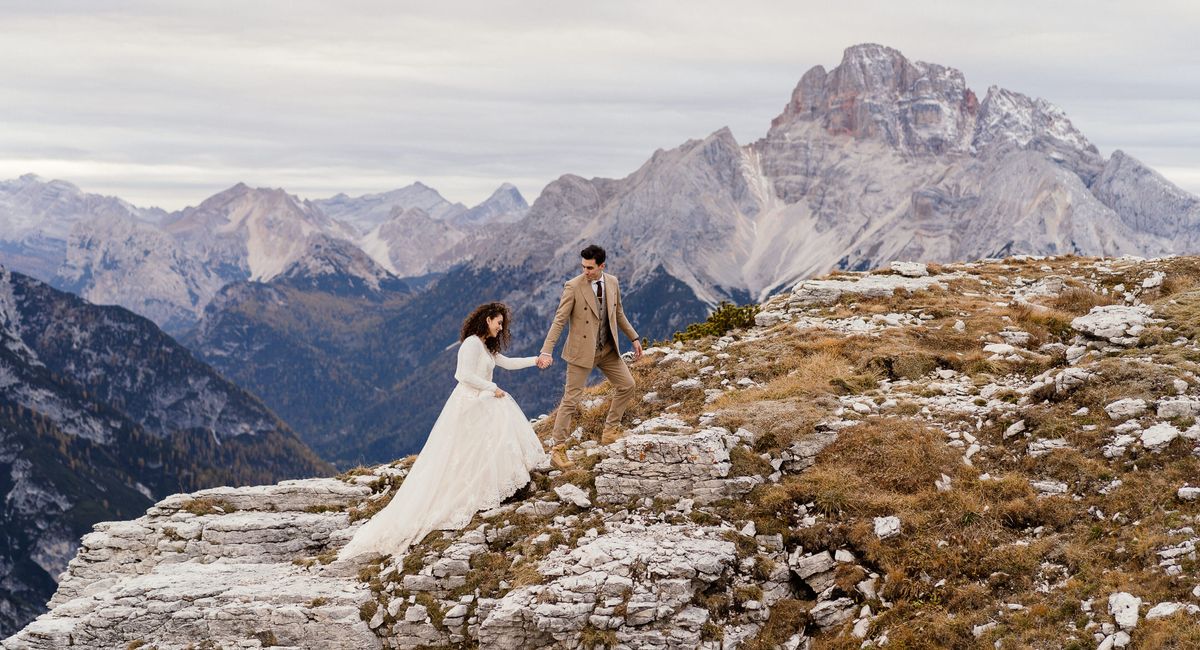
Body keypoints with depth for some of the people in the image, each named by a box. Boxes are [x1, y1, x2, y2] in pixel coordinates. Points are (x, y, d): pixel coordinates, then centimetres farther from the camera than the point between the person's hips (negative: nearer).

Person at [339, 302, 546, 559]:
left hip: (482, 403, 10)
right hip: (469, 405, -10)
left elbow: (507, 363, 23)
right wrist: (492, 388, -16)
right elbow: (467, 376, -24)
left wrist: (535, 360, 16)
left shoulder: (486, 346, 18)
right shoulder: (472, 343, -14)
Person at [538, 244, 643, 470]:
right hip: (582, 350, -6)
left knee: (627, 385, 7)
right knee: (571, 399, -4)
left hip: (608, 349, 6)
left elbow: (618, 314, 16)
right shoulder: (573, 287, -16)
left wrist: (634, 338, 15)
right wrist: (546, 351, -25)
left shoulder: (612, 282, 1)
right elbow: (559, 320, -17)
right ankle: (558, 449, 1)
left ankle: (610, 431, 23)